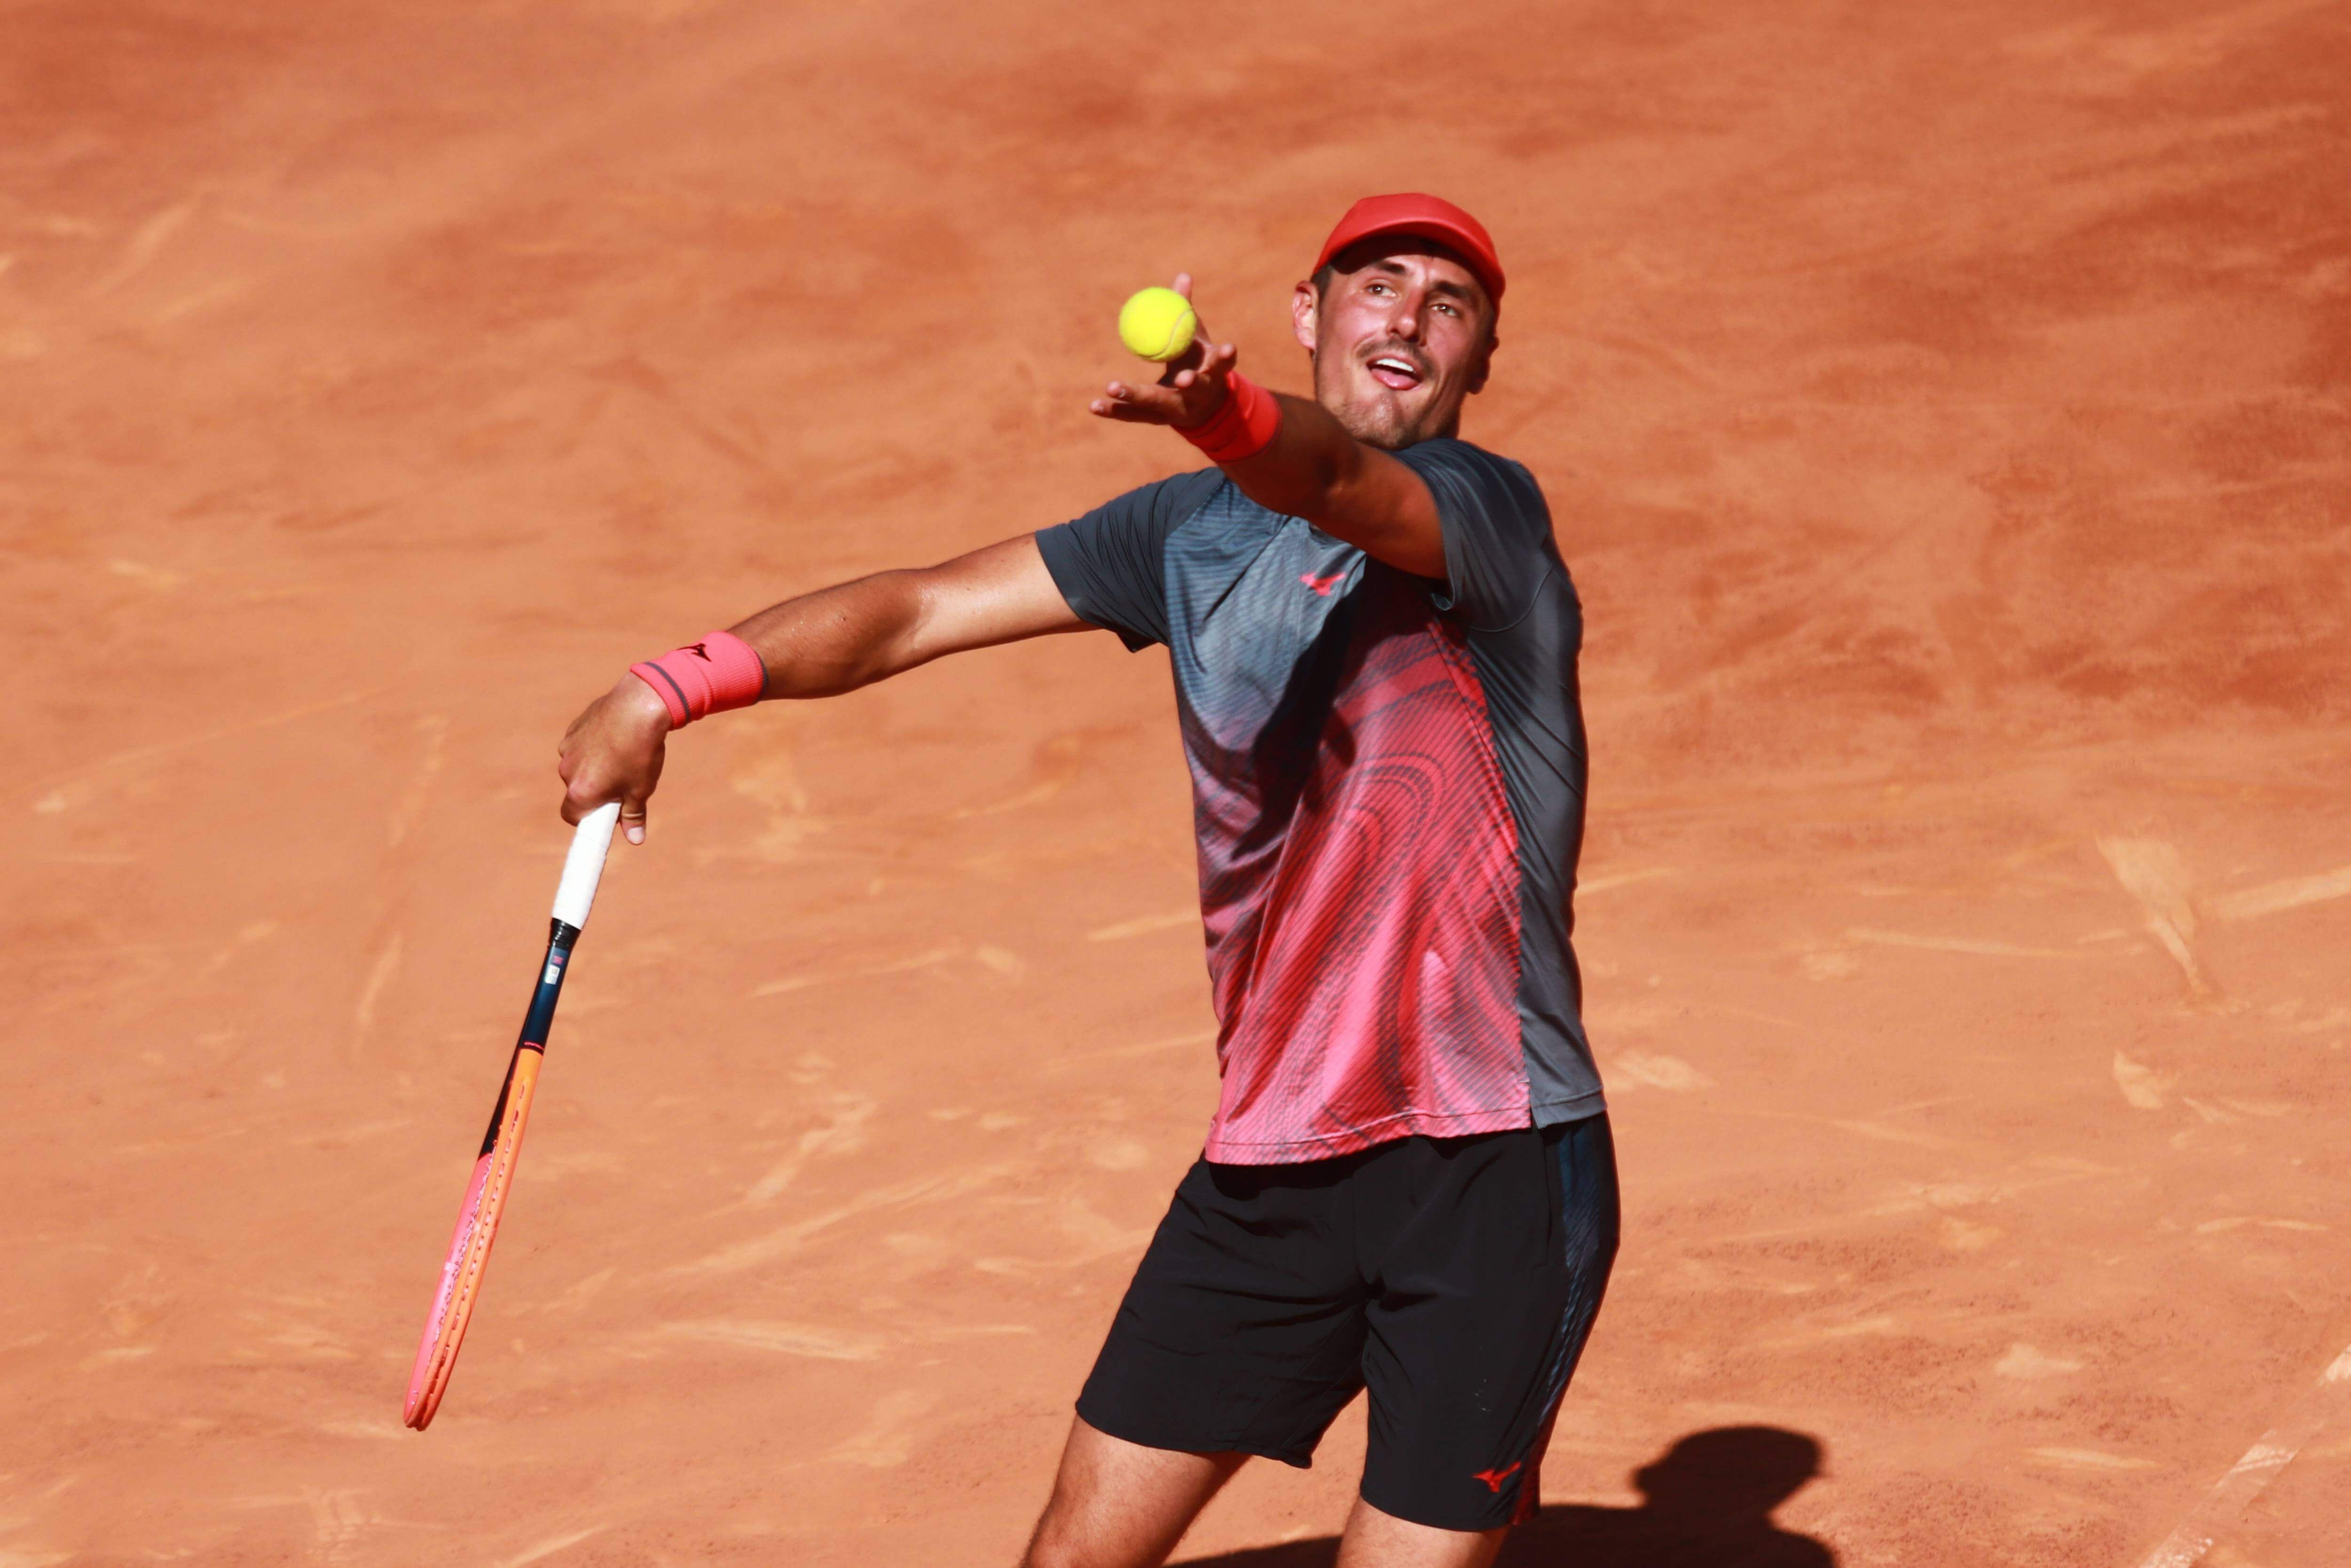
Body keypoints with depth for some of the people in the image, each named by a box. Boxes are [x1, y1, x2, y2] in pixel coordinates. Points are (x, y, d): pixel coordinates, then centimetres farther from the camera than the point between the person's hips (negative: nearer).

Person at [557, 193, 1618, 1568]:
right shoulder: (1198, 532, 10)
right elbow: (922, 608, 9)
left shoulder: (1485, 515, -8)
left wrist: (1228, 419, -54)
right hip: (1268, 1159, 5)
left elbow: (1336, 485, -32)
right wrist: (671, 690, -3)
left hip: (1492, 1162, -5)